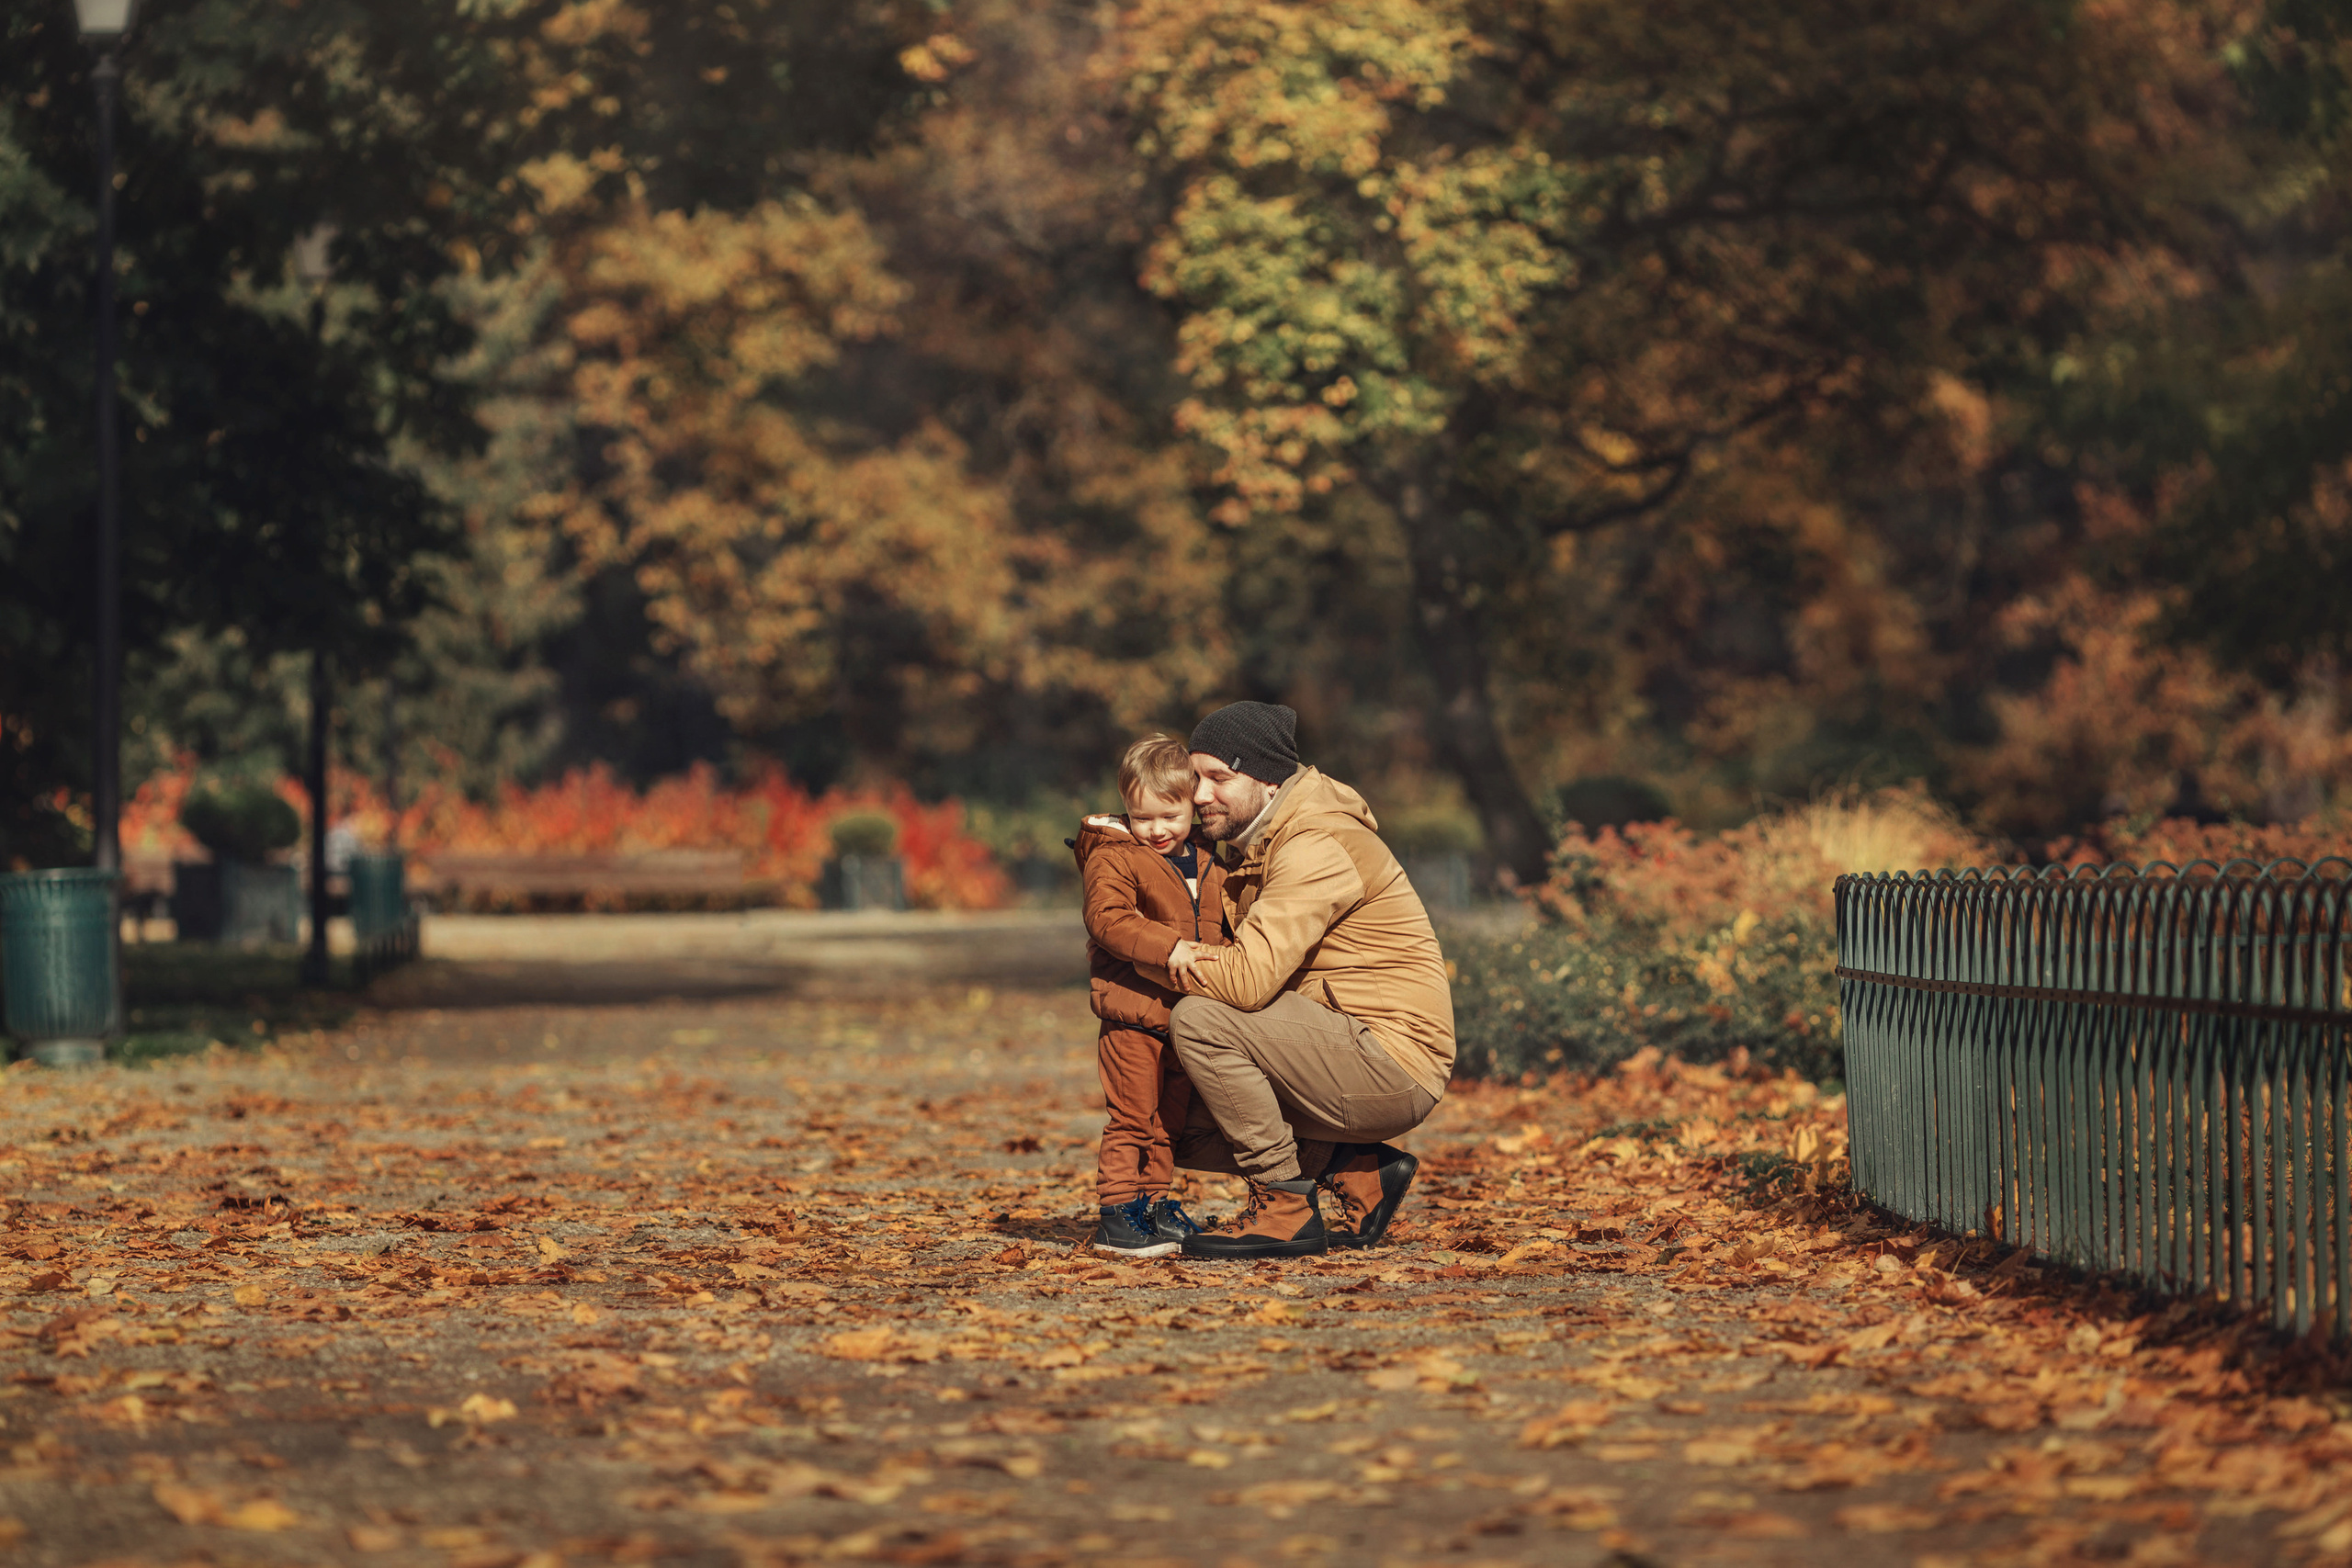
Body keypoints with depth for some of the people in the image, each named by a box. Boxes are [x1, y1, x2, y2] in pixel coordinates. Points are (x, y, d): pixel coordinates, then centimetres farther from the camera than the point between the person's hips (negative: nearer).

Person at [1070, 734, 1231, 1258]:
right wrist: (1167, 947, -31)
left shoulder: (1206, 868, 15)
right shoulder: (1113, 859, -7)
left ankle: (1154, 1201, 23)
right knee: (1131, 1117, -7)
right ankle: (1117, 1213, -3)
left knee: (1169, 1118, 13)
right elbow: (1108, 919, -21)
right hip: (1133, 1014, -7)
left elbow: (1222, 928, 29)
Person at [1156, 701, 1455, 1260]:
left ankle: (1288, 1205, -14)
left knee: (1199, 1021, -23)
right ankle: (1358, 1173, 9)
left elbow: (1249, 979, -28)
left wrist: (1176, 962, -10)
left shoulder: (1317, 847, -18)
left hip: (1392, 1057, -10)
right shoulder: (1252, 845, 15)